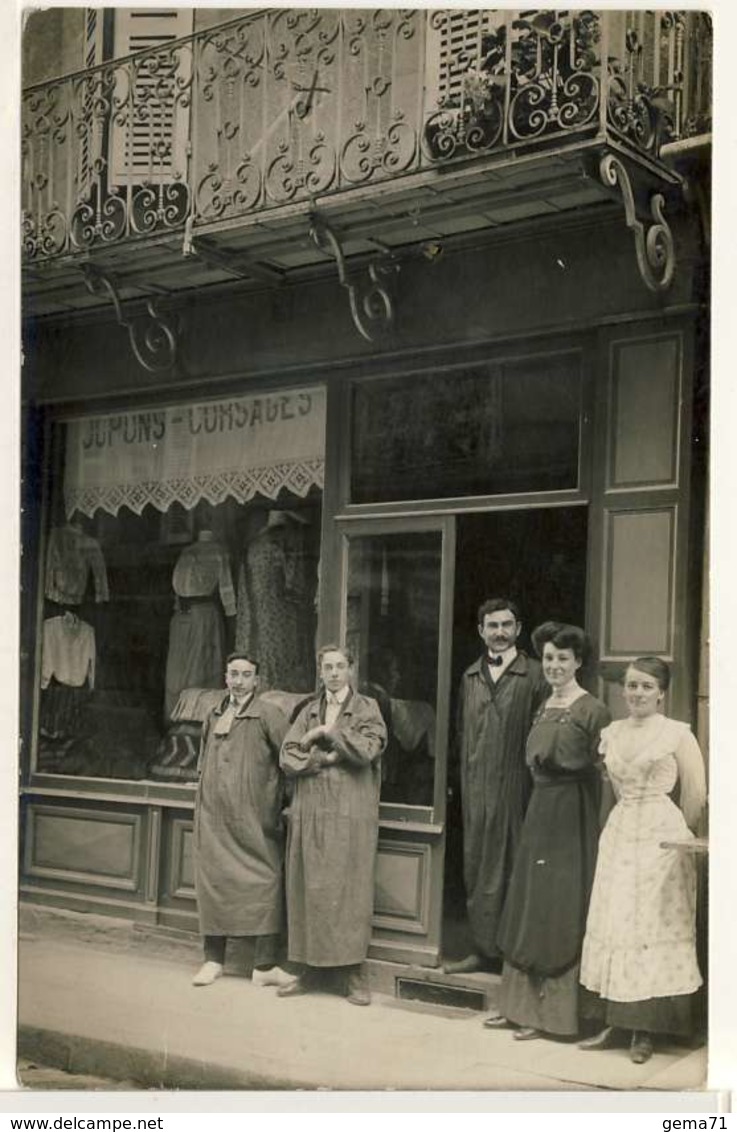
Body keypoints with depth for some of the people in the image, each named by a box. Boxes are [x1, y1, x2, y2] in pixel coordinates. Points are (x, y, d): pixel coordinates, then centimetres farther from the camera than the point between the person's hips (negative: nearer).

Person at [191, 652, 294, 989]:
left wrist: (280, 798, -5)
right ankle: (213, 959, 16)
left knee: (260, 884, -5)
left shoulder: (268, 715, -4)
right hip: (213, 817, 5)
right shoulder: (213, 718, 13)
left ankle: (264, 965, 0)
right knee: (212, 882, 6)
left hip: (253, 818, -5)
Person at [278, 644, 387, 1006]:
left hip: (351, 816, -3)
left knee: (349, 892, -4)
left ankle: (354, 974, 2)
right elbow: (288, 759, 4)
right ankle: (309, 971, 12)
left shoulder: (367, 708, 6)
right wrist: (325, 758, -9)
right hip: (309, 814, 3)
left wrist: (326, 732, -7)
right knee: (307, 890, 3)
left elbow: (366, 751, -11)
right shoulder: (308, 712, 16)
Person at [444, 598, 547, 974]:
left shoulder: (533, 676, -3)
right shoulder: (470, 677, 14)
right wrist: (463, 779, 12)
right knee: (477, 868, 8)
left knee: (514, 869, -1)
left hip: (515, 788, -5)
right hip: (475, 789, 5)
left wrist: (532, 773, -11)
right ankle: (483, 947, 17)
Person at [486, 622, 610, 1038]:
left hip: (571, 816, -8)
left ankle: (549, 1011, 9)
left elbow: (601, 767, -10)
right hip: (540, 811, 8)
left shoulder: (593, 710, -11)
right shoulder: (544, 707, 12)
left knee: (559, 910, 0)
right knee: (528, 906, 12)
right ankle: (520, 1003, 22)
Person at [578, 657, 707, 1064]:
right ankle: (612, 1023, 10)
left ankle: (645, 1031, 4)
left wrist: (678, 836, 4)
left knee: (653, 925, -2)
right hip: (619, 834, 5)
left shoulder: (678, 734, -5)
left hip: (661, 839, -5)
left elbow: (696, 795, -4)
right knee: (613, 923, 3)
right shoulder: (611, 733, 9)